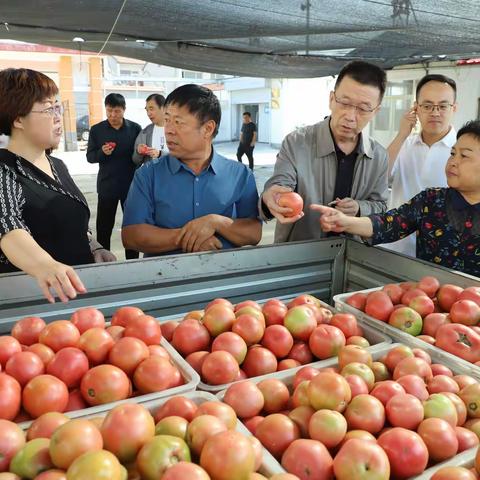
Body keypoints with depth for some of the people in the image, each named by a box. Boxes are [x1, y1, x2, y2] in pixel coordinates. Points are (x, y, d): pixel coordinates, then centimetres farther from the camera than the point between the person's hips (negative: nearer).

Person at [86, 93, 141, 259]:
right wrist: (102, 152, -17)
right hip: (106, 185, 0)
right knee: (103, 228, 5)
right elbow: (90, 157, 3)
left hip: (131, 185, 0)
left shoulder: (135, 128, 0)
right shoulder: (96, 130, 1)